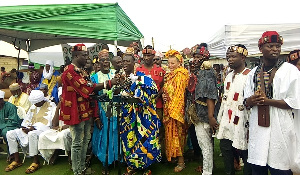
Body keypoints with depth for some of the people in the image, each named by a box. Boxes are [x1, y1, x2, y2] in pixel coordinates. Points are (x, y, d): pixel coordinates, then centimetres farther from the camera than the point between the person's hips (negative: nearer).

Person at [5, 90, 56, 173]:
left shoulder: (51, 106, -3)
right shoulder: (33, 107, 21)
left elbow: (49, 122, -13)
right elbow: (27, 119, 23)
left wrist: (34, 128, -18)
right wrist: (24, 127, 0)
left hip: (42, 129, -8)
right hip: (30, 129, 8)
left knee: (32, 134, -39)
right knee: (10, 134, -4)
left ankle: (36, 162, -27)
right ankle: (17, 160, -2)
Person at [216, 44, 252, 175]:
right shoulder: (229, 76, 14)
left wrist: (250, 126, -17)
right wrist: (220, 120, 17)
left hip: (241, 125, -7)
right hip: (226, 125, 7)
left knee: (246, 156, 6)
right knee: (226, 152, 15)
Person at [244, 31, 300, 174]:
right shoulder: (254, 73, 11)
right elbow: (246, 102, 10)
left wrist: (267, 100, -16)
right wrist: (252, 100, -12)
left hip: (280, 129, -3)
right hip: (257, 129, 4)